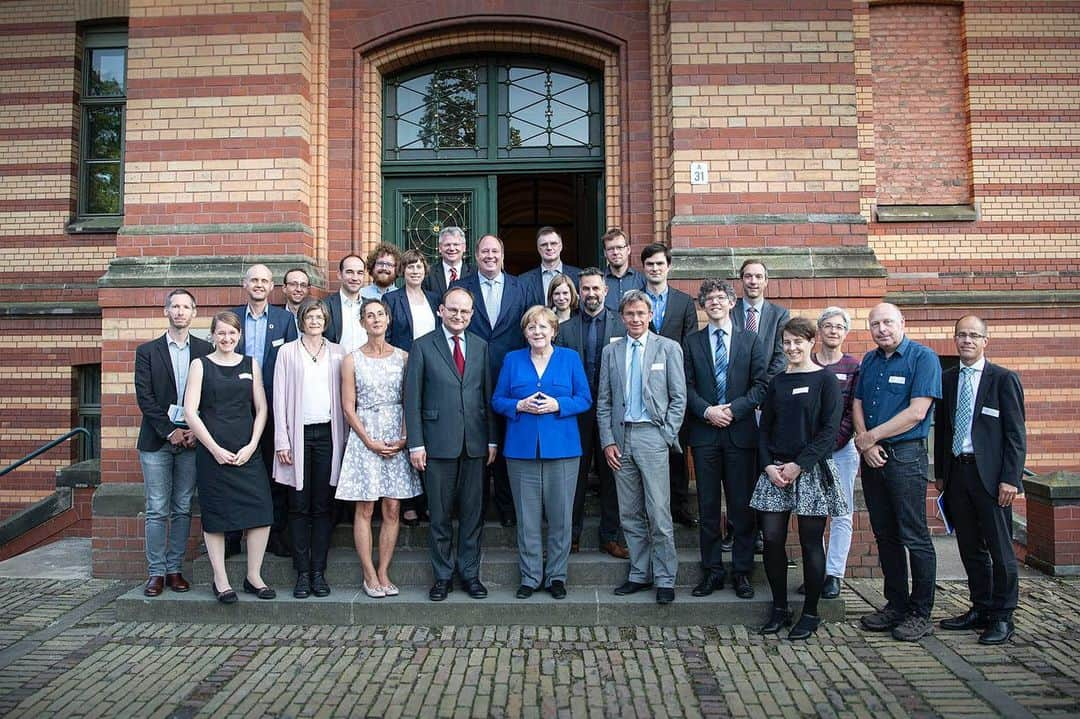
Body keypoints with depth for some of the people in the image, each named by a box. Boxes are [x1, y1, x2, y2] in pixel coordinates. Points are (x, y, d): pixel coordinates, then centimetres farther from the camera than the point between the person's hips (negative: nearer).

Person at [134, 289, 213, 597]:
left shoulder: (205, 350, 6)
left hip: (191, 439, 1)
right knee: (157, 510, 2)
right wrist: (170, 431, -9)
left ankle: (175, 569, 15)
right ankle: (156, 572, 10)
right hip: (157, 440, -1)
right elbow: (145, 397, -2)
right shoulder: (147, 351, 5)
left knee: (183, 509, 6)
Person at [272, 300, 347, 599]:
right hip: (298, 434, -1)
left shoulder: (337, 353, 9)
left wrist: (343, 438, 1)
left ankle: (319, 571, 11)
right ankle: (303, 572, 10)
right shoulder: (288, 352, 5)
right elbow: (280, 398, 2)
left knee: (323, 506, 4)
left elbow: (343, 397, 8)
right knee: (299, 506, 2)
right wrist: (282, 441, -5)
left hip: (327, 434, 1)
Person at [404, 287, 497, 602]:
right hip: (438, 443, -3)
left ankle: (470, 573, 22)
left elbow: (488, 395, 10)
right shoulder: (423, 346, 0)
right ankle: (443, 576, 21)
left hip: (475, 443, 3)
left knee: (472, 513, 9)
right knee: (440, 514, 7)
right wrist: (416, 444, -8)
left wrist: (492, 439, 6)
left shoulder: (480, 346, 10)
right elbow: (412, 399, -3)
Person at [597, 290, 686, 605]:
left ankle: (665, 579, 9)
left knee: (659, 514, -3)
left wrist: (667, 436, -7)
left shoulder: (669, 348, 3)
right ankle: (639, 574, 21)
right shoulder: (611, 351, 11)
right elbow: (603, 401, 10)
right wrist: (608, 441, 2)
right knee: (630, 515, 10)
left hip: (652, 436, -3)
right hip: (620, 437, 4)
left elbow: (679, 398, 1)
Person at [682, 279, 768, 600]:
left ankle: (741, 572, 15)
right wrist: (707, 411, -11)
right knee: (708, 506, 6)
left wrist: (734, 409, -11)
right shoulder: (692, 342, 9)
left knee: (742, 506, 3)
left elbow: (761, 384, 1)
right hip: (704, 432, 1)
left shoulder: (751, 340, 7)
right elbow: (687, 386, 4)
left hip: (740, 431, -1)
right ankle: (712, 571, 16)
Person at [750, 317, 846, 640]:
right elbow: (765, 428, 11)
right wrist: (769, 466, -3)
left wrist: (799, 464, -14)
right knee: (772, 540, 2)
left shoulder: (825, 380, -2)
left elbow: (830, 430, -9)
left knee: (811, 543, 3)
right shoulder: (777, 382, 11)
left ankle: (810, 613, 17)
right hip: (775, 470, 4)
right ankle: (780, 608, 17)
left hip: (812, 471, -4)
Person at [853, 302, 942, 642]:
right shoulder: (869, 360, 13)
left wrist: (871, 437, -10)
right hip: (871, 457, 7)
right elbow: (857, 406, 10)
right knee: (885, 535, 12)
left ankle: (921, 614, 10)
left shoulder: (923, 357, -6)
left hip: (906, 455, -6)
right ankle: (896, 604, 24)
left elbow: (917, 412, -15)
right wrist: (865, 444, -7)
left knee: (914, 537, -1)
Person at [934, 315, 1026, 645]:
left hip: (990, 475, -5)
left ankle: (1002, 617, 13)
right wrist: (940, 472, 11)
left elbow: (1016, 433, -6)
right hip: (957, 472, 5)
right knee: (970, 548, 13)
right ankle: (980, 609, 25)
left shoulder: (1004, 379, -2)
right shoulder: (947, 379, 11)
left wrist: (1010, 478, -12)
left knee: (1000, 549, 3)